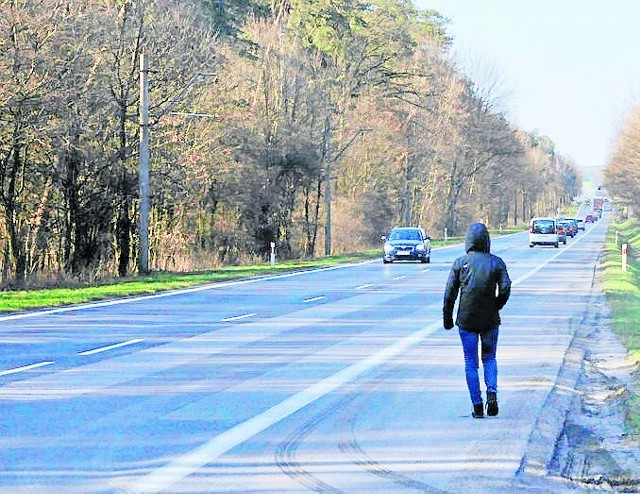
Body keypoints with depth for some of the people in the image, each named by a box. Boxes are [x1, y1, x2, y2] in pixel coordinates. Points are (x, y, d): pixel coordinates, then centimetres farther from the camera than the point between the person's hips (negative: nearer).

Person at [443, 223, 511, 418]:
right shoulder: (496, 262, -1)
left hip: (466, 320, -1)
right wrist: (495, 307, 8)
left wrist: (447, 318, 5)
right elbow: (505, 289, -8)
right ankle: (492, 391, -8)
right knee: (489, 358, 17)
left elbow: (450, 293, -4)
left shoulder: (460, 263, -2)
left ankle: (477, 406, 2)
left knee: (470, 363, 6)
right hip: (490, 319, 1)